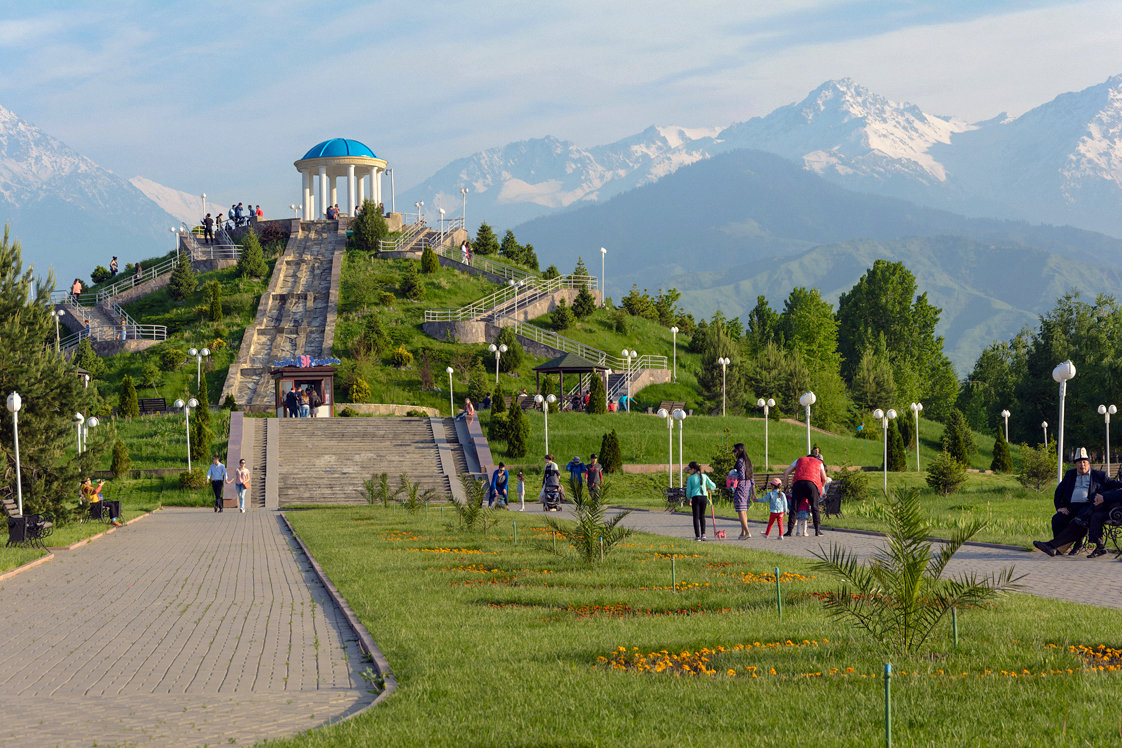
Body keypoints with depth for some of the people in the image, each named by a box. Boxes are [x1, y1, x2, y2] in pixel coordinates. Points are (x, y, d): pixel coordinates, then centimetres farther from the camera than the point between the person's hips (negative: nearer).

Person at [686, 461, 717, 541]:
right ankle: (703, 534, 3)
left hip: (695, 497, -3)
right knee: (702, 516, 15)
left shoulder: (690, 478, 2)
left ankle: (697, 536, 1)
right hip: (704, 497, 3)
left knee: (696, 517, 4)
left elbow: (688, 491, 5)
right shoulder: (704, 476, 8)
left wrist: (689, 499, 23)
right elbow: (713, 486, 10)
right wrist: (709, 488, 32)